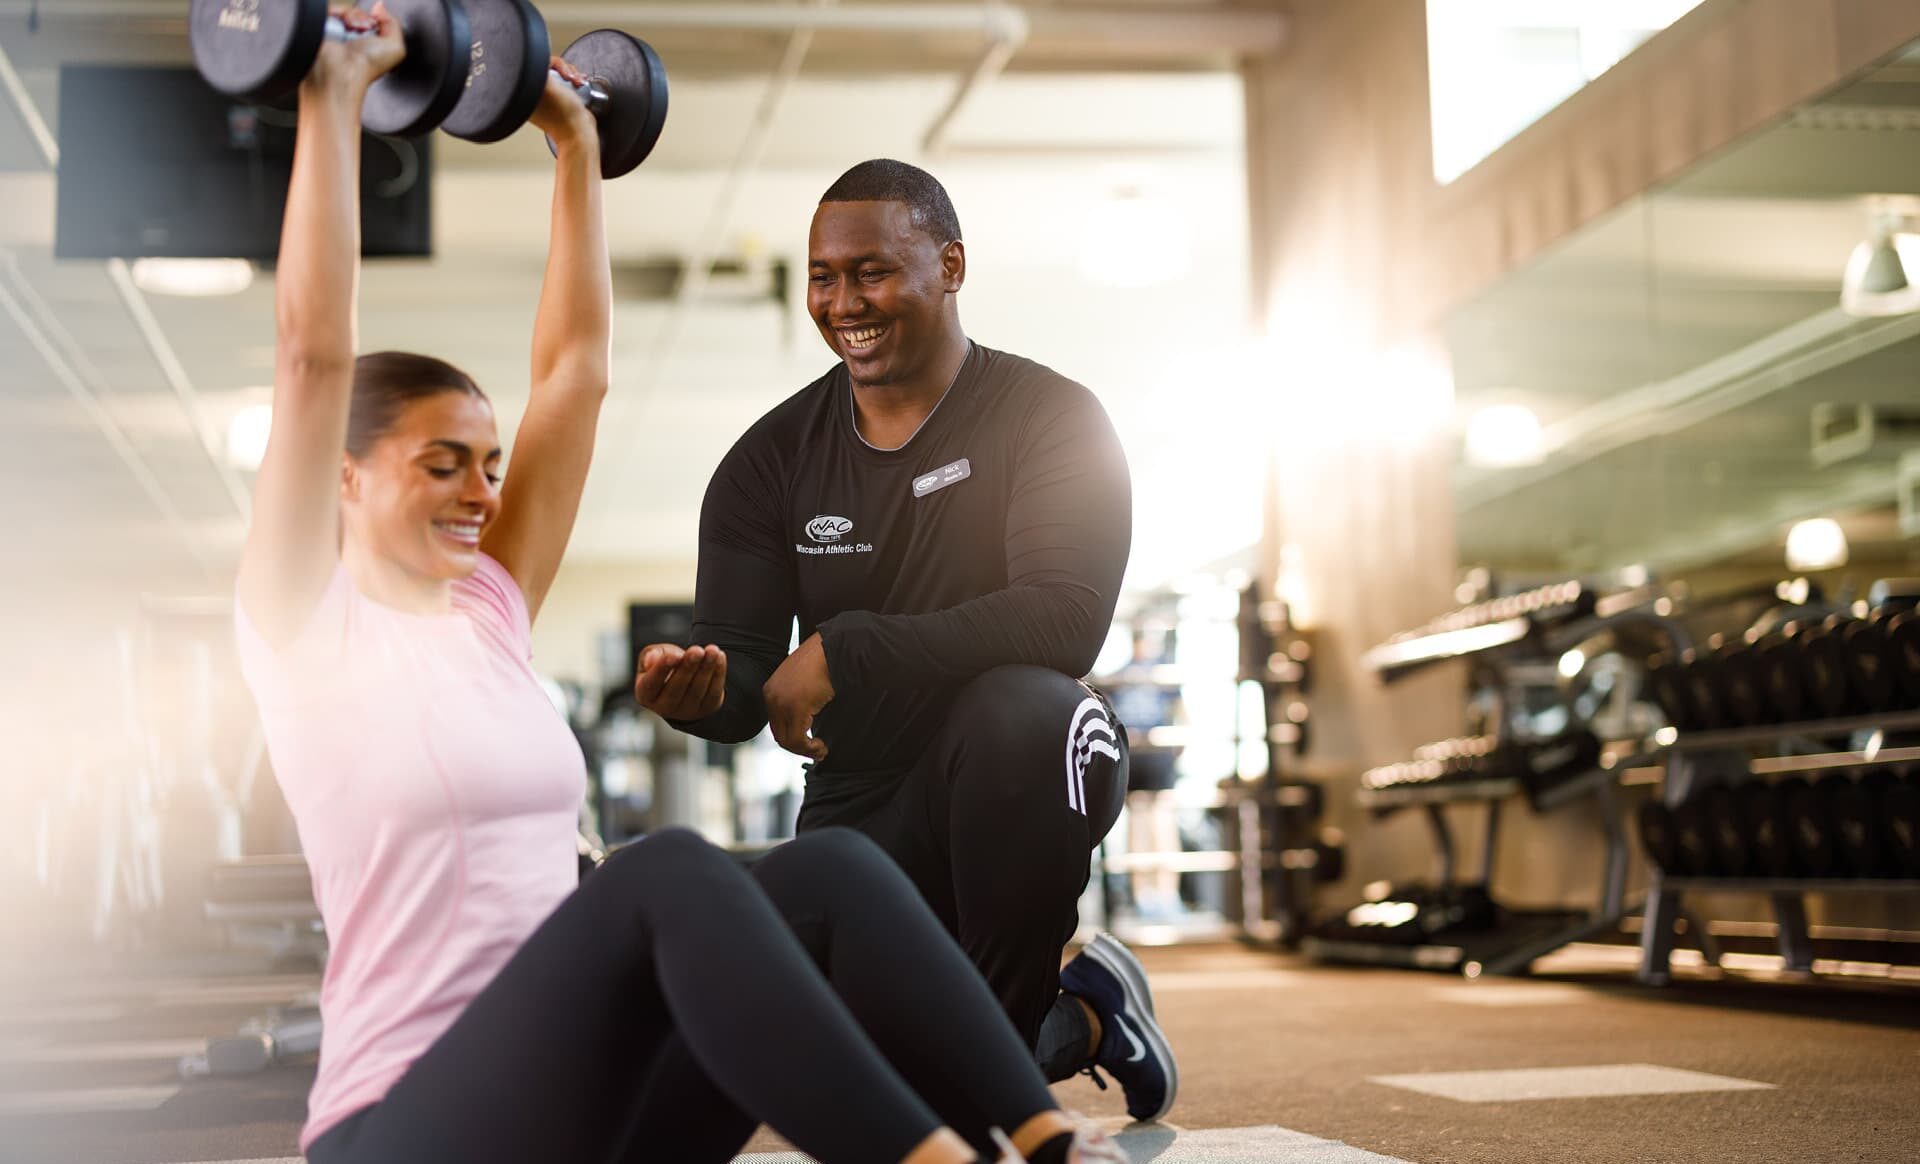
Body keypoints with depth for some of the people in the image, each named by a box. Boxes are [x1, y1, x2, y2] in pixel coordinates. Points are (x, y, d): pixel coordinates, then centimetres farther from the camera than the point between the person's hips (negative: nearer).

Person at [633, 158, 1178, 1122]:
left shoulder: (1051, 418, -8)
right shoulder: (773, 460, 3)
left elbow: (1065, 618, -24)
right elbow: (742, 672, 0)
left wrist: (845, 652, -28)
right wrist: (704, 689, -26)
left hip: (1015, 781, -4)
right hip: (862, 806, 4)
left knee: (1018, 707, -39)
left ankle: (1008, 1023, -16)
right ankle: (1078, 1019, 16)